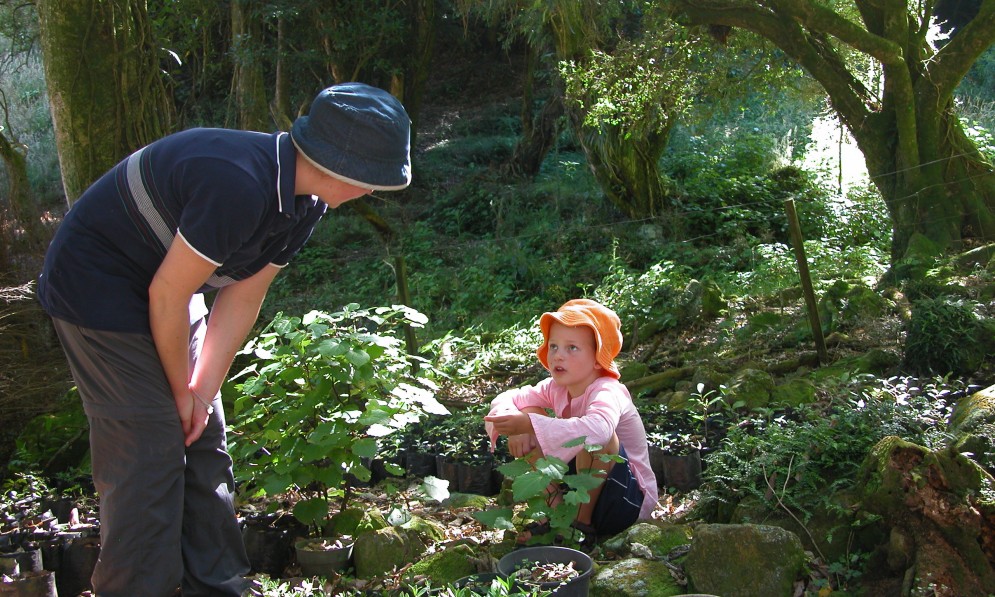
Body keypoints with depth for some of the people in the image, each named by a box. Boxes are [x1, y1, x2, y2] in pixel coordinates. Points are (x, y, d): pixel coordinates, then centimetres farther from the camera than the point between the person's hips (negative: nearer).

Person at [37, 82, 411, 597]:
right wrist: (183, 391, -12)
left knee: (203, 442, 10)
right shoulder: (239, 186, -35)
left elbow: (241, 300, -1)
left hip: (162, 290, 9)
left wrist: (202, 392, -5)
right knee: (149, 454, -8)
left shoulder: (302, 202, -5)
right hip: (97, 285, -9)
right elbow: (167, 295, -26)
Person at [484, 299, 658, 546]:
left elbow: (597, 427, -49)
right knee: (531, 412, -7)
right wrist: (516, 426, -26)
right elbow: (506, 399, -3)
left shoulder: (608, 393, -25)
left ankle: (583, 523, -14)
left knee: (595, 435, -36)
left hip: (628, 501, -6)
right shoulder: (556, 389, -2)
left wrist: (530, 424, -49)